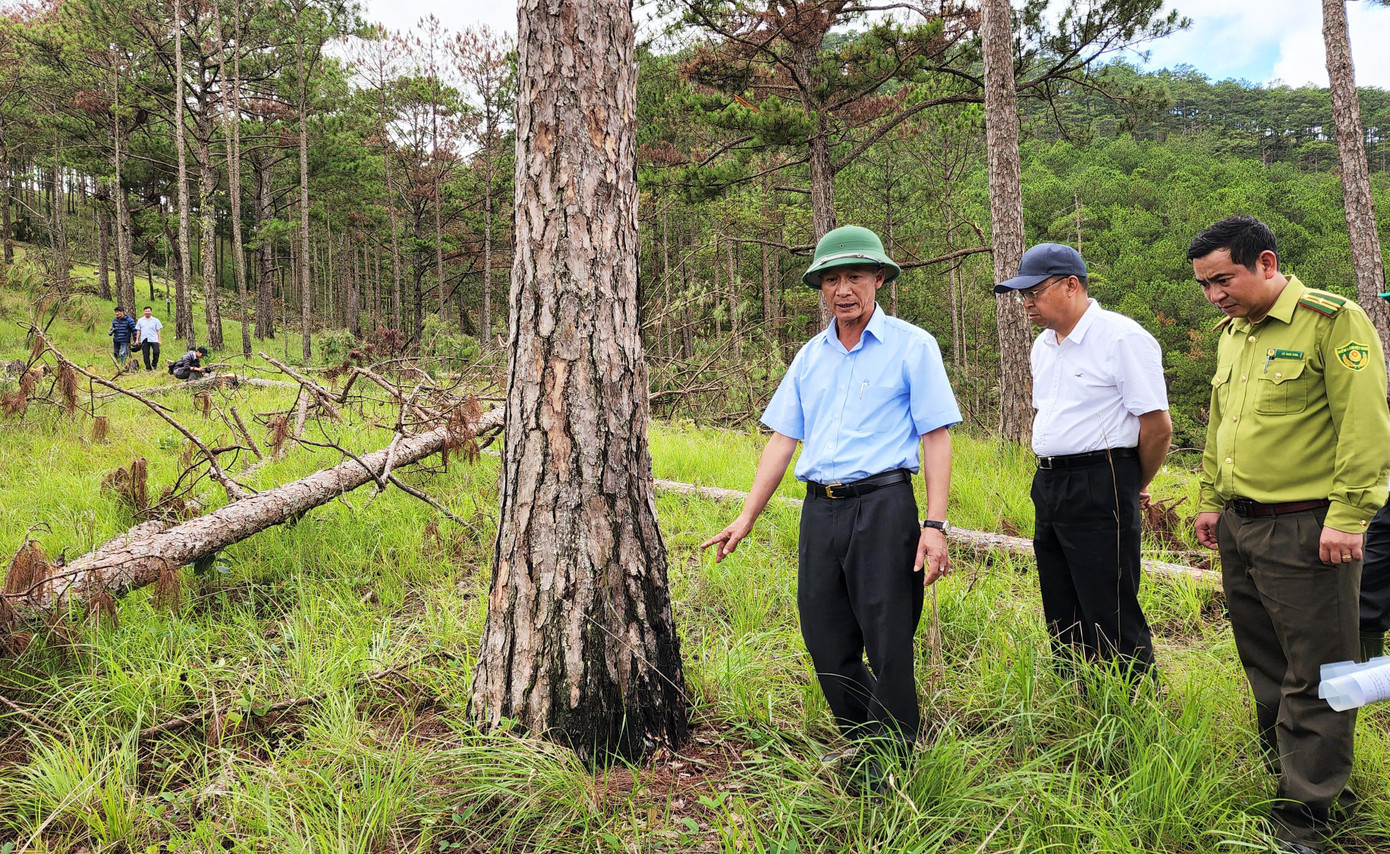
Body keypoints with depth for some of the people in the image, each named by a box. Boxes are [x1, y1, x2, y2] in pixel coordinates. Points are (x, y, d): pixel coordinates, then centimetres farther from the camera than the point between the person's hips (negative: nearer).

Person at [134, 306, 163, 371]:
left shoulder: (155, 320, 9)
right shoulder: (140, 321, 15)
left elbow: (158, 331, 7)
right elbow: (138, 331, 16)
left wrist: (159, 340, 1)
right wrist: (137, 340, 8)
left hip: (154, 339, -2)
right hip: (144, 340, 2)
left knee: (156, 352, -16)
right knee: (145, 354, 1)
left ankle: (154, 364, 6)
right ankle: (148, 368, 8)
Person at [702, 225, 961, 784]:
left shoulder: (911, 346, 0)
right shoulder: (811, 356, 14)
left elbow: (936, 438, -4)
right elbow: (783, 439, 14)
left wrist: (935, 524, -13)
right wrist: (747, 517, 10)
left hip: (882, 506, -5)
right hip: (820, 508, 5)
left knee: (888, 644, -2)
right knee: (825, 642, 10)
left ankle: (893, 764, 15)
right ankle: (860, 745, 29)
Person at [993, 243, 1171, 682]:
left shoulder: (1123, 338, -12)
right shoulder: (1043, 345, 15)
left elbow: (1157, 426, -12)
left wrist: (1135, 486, 1)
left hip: (1099, 492, -8)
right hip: (1048, 487, 9)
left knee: (1111, 618, -5)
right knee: (1063, 617, 14)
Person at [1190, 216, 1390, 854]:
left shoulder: (1333, 321, -10)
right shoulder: (1232, 333, 14)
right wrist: (1211, 501, 20)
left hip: (1305, 531, -8)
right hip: (1239, 527, 8)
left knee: (1313, 676, 1)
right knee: (1263, 664, 17)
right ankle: (1282, 771, 33)